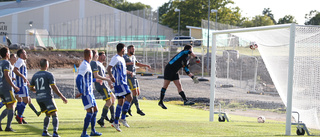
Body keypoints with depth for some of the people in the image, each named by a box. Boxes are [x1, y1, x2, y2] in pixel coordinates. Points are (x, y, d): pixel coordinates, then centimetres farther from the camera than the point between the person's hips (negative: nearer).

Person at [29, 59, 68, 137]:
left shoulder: (35, 75, 13)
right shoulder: (49, 75, -5)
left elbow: (31, 88, 20)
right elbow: (54, 87, -11)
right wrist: (62, 97, -8)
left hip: (39, 98, 6)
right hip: (47, 97, -6)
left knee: (48, 115, 21)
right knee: (54, 115, -7)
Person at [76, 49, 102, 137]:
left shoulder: (87, 65, 15)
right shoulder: (84, 66, -16)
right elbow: (78, 79, -24)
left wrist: (95, 80, 43)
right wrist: (80, 92, -25)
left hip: (90, 92, 10)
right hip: (86, 93, -10)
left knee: (95, 110, 15)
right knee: (90, 112, -13)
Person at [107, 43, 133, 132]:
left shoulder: (122, 58, 18)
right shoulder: (116, 58, -11)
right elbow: (108, 68, -23)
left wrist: (128, 72, 43)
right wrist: (111, 76, -39)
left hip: (122, 83, 10)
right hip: (119, 82, -10)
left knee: (121, 102, 8)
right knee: (129, 97, -14)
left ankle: (116, 123, 9)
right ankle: (122, 118, -12)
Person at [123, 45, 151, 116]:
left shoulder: (133, 57, 18)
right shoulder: (125, 57, -9)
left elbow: (138, 64, 34)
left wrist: (146, 65, 25)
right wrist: (128, 63, -42)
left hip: (134, 77, 9)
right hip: (129, 77, -9)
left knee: (138, 93, 7)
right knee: (135, 93, -11)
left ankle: (128, 108, 15)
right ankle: (138, 109, -7)